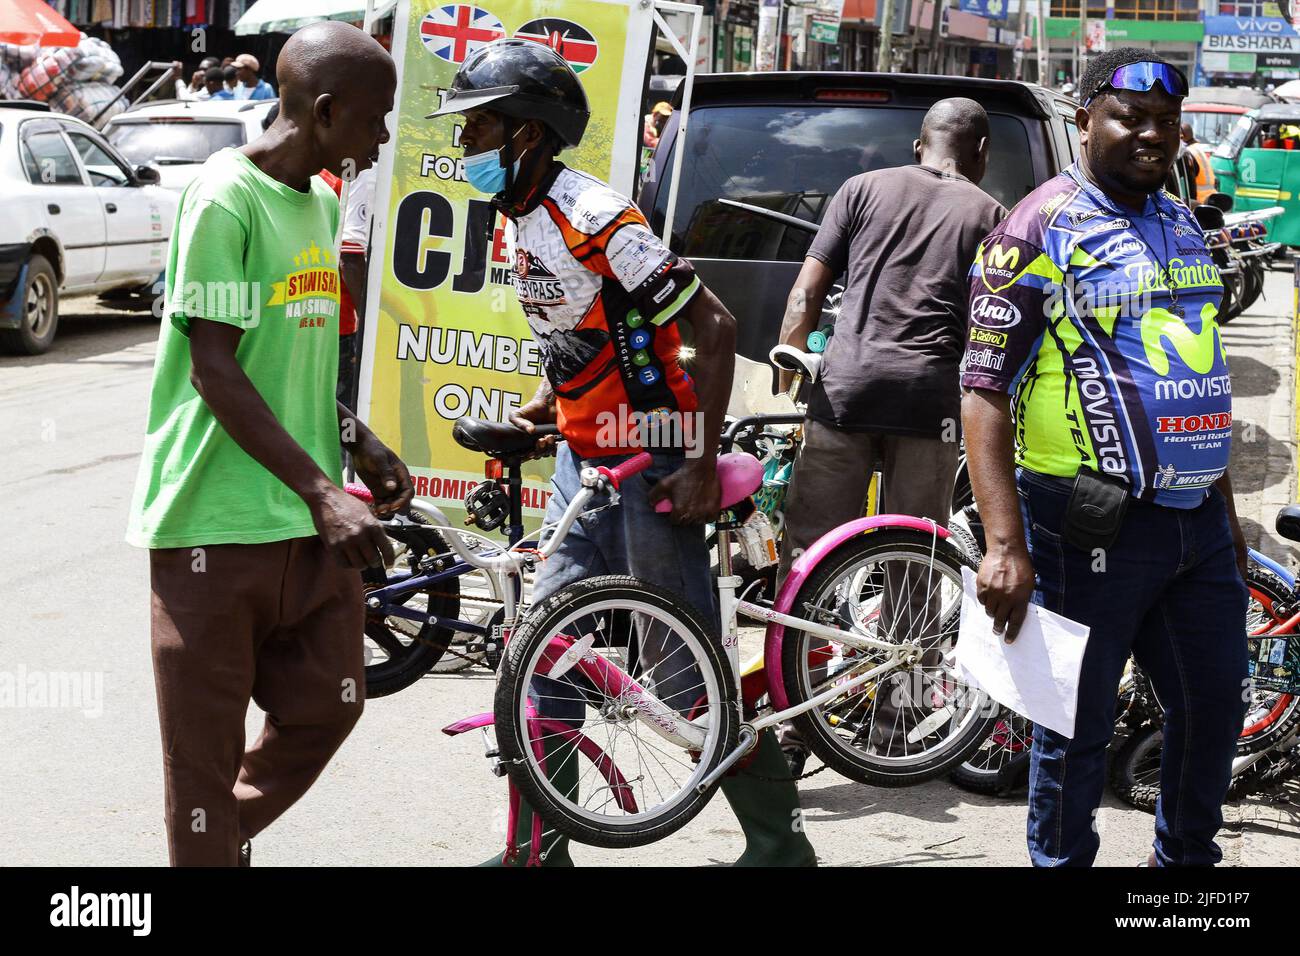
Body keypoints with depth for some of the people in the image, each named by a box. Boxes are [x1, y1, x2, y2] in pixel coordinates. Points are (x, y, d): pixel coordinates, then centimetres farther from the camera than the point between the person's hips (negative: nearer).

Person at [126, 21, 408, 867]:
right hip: (217, 520, -8)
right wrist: (322, 491, -22)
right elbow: (214, 366, -18)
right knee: (208, 744, 2)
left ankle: (227, 835, 32)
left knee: (328, 704, 11)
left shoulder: (322, 203, 12)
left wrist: (360, 444, 11)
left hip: (308, 516, 8)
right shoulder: (228, 197, -14)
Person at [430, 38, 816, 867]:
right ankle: (537, 848, 18)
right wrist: (535, 414, 8)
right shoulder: (521, 223, 9)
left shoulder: (595, 219, -19)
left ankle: (779, 843, 13)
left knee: (687, 674, -3)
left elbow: (714, 327, -20)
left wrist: (705, 465, -22)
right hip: (582, 464, 9)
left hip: (651, 468, -9)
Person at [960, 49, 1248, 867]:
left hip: (1199, 524, 7)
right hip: (1096, 529, -7)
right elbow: (985, 392, -14)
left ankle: (1188, 858, 35)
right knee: (1078, 730, 3)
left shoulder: (1182, 224, 13)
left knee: (1215, 708, 16)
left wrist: (1226, 507, 20)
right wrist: (1005, 547, -21)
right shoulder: (1040, 230, -9)